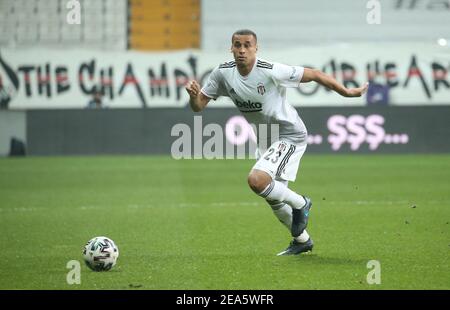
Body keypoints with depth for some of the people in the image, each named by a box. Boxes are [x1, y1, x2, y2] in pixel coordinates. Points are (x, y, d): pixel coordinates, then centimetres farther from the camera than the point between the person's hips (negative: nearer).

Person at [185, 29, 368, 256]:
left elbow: (314, 75, -17)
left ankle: (299, 204, 0)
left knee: (257, 180, -27)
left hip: (290, 135, -7)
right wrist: (193, 95, -28)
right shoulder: (223, 73, -9)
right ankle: (302, 240, 40)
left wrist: (346, 92, -12)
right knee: (273, 197, 18)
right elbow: (198, 106, -5)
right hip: (265, 139, 7)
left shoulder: (271, 72, -26)